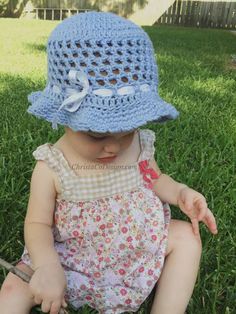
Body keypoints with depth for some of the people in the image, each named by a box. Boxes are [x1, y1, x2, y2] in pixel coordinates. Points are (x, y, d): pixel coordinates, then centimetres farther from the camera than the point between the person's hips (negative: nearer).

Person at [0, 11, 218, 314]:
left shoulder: (141, 145, -11)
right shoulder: (51, 167, -21)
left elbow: (154, 179, 8)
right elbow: (38, 224, -13)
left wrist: (181, 192, -11)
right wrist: (47, 266, -32)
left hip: (139, 246, 3)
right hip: (71, 258, -2)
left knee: (186, 235, -11)